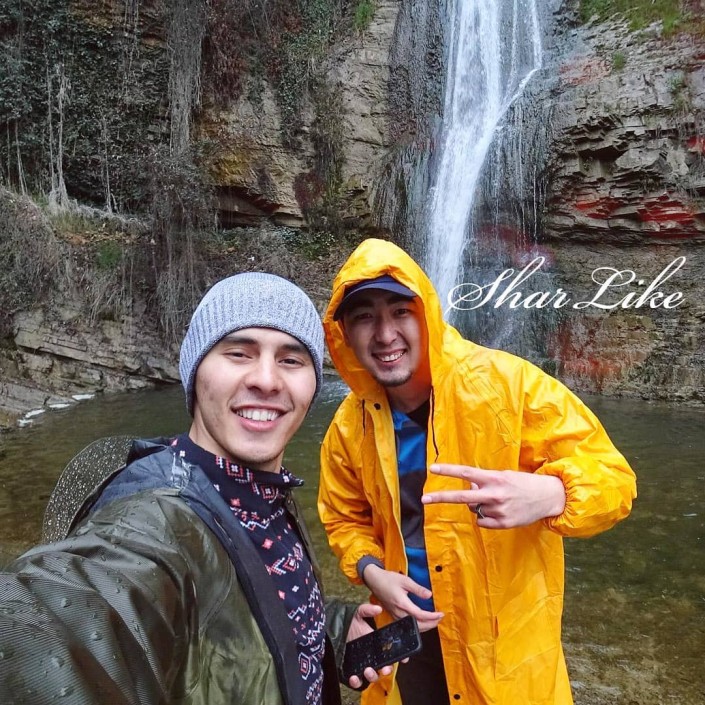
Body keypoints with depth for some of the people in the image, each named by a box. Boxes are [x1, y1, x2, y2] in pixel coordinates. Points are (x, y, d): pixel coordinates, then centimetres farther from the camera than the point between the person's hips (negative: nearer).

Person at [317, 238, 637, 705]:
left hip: (507, 641, -3)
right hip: (408, 634, 3)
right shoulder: (349, 426, -7)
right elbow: (344, 518, 9)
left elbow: (612, 476, -18)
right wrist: (370, 571, -11)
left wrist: (550, 494, -40)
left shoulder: (508, 383, -22)